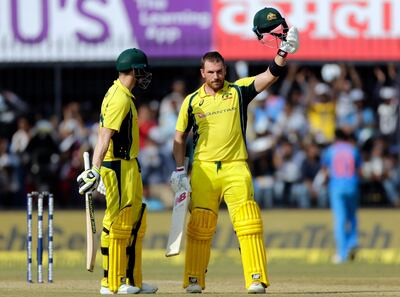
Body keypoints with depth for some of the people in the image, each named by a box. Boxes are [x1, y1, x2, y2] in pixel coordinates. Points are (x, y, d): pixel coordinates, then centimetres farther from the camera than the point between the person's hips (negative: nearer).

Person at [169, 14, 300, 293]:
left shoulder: (238, 91, 5)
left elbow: (270, 75, -7)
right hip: (203, 169, 1)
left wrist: (283, 52, -24)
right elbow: (180, 137, 14)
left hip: (236, 167, -1)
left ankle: (256, 278, -14)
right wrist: (180, 170, 4)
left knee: (248, 221, -12)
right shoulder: (192, 101, 8)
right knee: (199, 224, -1)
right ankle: (194, 280, 8)